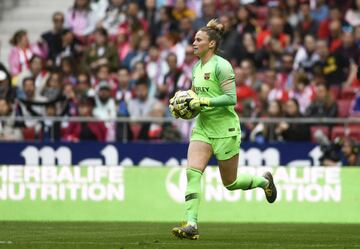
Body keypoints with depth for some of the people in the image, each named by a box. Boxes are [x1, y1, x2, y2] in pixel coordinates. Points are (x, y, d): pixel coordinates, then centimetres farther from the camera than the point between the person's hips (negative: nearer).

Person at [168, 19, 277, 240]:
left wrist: (202, 101, -25)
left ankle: (265, 181, 38)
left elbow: (231, 98, -20)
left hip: (224, 129, -7)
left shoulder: (221, 66, -14)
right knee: (192, 172, -16)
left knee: (230, 183, 7)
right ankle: (191, 225, -21)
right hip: (203, 128, 7)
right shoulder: (197, 67, 10)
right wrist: (183, 103, 3)